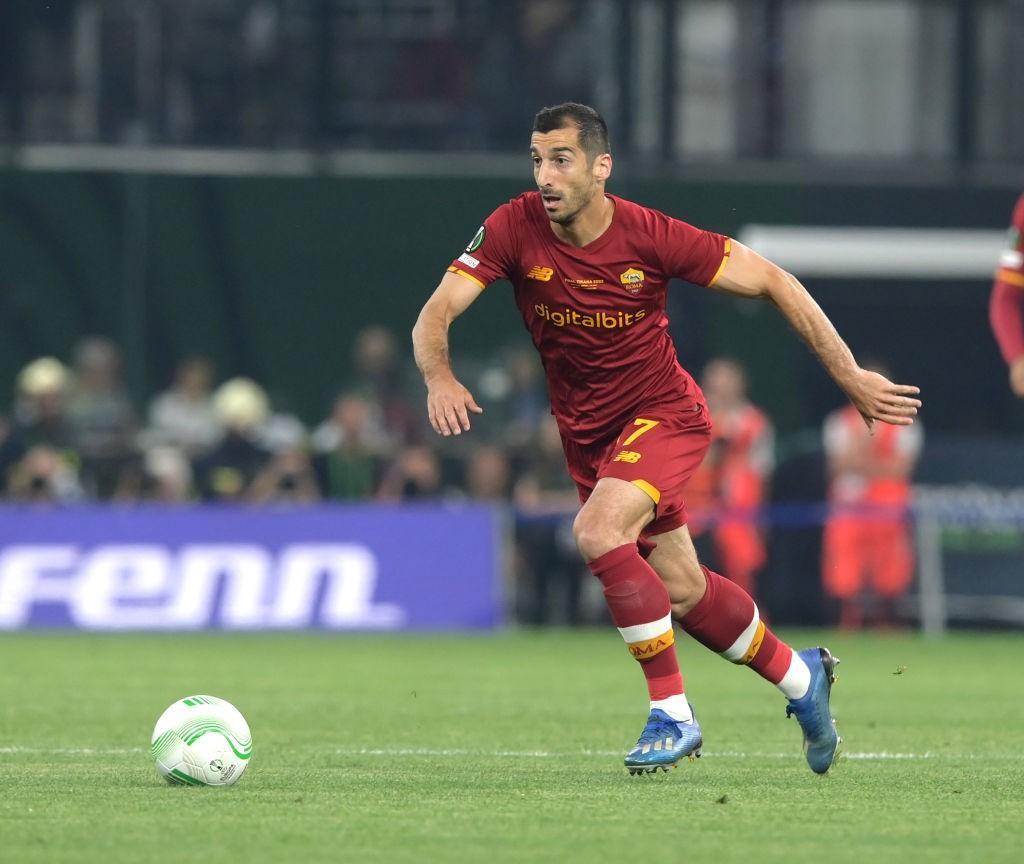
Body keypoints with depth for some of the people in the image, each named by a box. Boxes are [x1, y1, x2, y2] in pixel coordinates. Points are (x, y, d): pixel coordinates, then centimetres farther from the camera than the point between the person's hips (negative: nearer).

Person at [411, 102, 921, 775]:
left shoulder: (650, 237, -23)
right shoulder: (514, 228, -16)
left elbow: (771, 282, -14)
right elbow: (436, 315, -20)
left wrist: (851, 378, -14)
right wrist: (440, 377, -43)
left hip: (664, 412, -5)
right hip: (587, 431, 5)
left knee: (598, 531, -30)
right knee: (683, 592, 13)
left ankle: (673, 714, -20)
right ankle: (801, 678, 38)